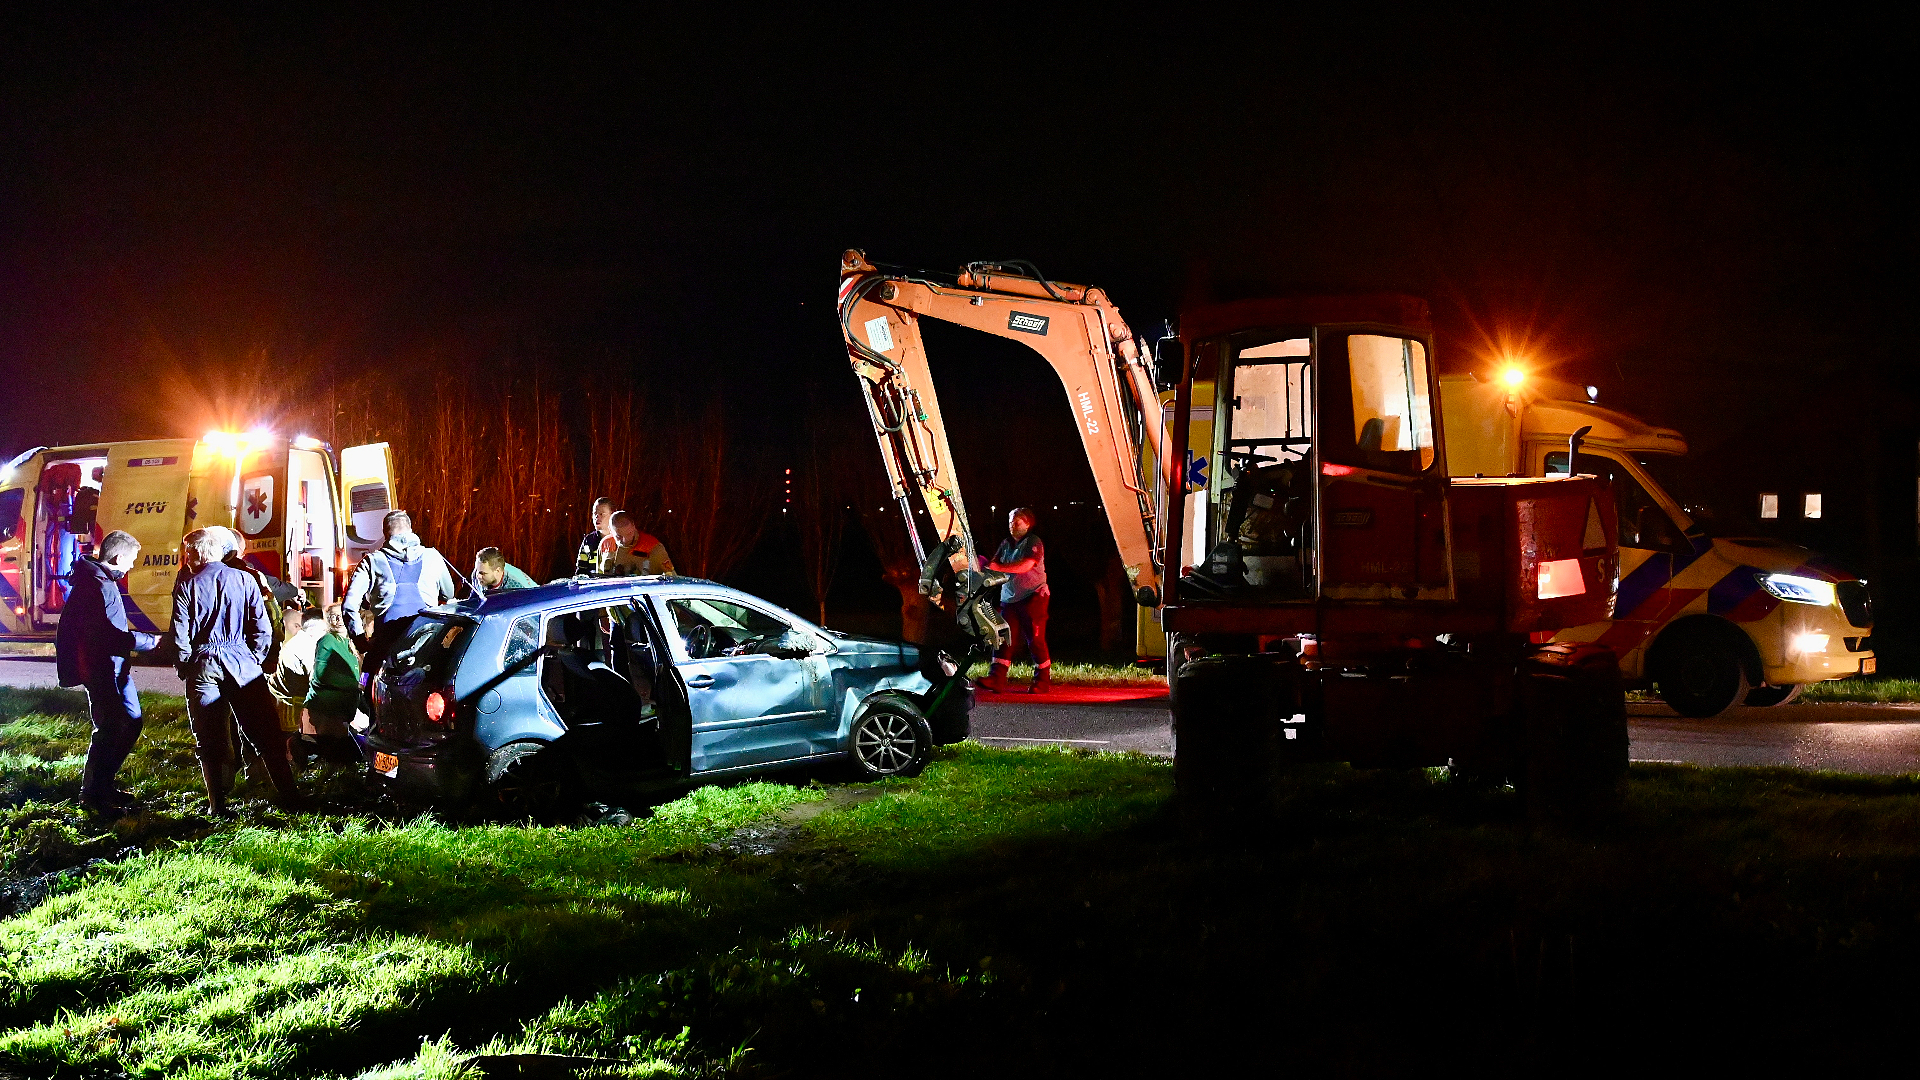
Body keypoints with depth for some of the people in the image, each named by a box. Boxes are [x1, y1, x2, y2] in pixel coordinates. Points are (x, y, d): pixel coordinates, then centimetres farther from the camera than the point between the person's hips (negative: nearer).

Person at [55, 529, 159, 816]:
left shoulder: (105, 580, 15)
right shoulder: (96, 584, -19)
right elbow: (105, 634, -25)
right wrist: (151, 641, -20)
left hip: (114, 666, 11)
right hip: (99, 668, -11)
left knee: (132, 722, 13)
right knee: (110, 728, -7)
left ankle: (103, 784, 23)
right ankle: (92, 793, 3)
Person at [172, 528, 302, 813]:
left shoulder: (186, 588, -2)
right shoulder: (244, 580, 3)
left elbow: (180, 638, -4)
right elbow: (262, 629, 1)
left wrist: (185, 670, 9)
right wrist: (255, 660, 11)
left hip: (203, 668, -1)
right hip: (243, 665, 1)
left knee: (209, 740, 7)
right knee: (266, 735, 6)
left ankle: (217, 804, 5)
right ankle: (289, 795, 6)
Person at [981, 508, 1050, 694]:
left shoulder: (1033, 542, -5)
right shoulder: (1006, 544, 17)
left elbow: (1026, 565, -20)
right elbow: (995, 564, 11)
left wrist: (999, 567, -22)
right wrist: (985, 564, -13)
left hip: (1033, 597, -6)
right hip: (1009, 598, 6)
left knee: (1035, 640, -5)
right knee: (1005, 638, -5)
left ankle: (1043, 681, 4)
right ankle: (997, 680, -12)